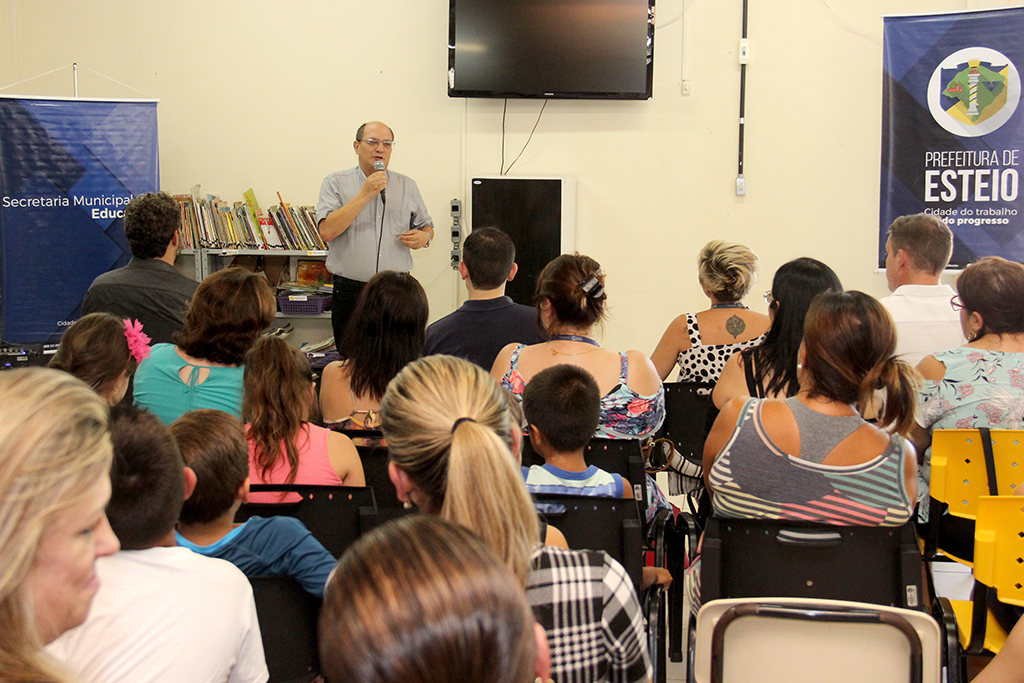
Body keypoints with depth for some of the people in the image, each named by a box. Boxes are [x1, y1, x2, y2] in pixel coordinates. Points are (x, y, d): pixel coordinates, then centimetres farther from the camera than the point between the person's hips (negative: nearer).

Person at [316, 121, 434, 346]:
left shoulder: (408, 186, 12)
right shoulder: (335, 183, 3)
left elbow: (426, 226, 22)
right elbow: (327, 232, -11)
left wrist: (424, 237, -3)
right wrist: (365, 195, -13)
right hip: (351, 291, -2)